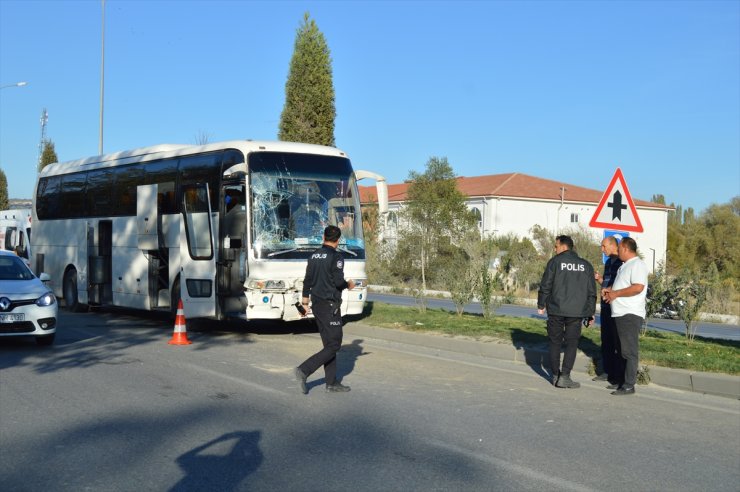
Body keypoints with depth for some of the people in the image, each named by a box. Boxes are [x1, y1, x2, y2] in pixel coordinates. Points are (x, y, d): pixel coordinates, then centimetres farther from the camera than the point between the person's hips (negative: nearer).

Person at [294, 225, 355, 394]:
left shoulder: (314, 255, 9)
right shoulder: (336, 257, -13)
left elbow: (307, 279, 12)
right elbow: (338, 281, -21)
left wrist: (305, 299, 21)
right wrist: (348, 285, 0)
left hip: (317, 304, 8)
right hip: (330, 306, -8)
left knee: (329, 344, 12)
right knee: (334, 345, -3)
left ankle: (332, 383, 13)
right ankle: (304, 370, -13)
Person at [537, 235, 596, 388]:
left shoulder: (555, 261, -1)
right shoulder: (586, 265, 10)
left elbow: (545, 286, -2)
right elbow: (591, 292, 10)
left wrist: (541, 305, 10)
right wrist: (590, 314, 14)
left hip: (556, 309, -2)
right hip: (576, 312, 2)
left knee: (555, 342, 9)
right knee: (571, 343, 4)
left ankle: (555, 375, 11)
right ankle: (564, 377, -5)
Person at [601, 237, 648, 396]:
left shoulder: (637, 265, -12)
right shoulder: (625, 266, 20)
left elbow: (638, 287, -24)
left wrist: (615, 293, -17)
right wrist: (609, 290, 11)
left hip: (630, 315, -11)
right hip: (621, 314, 11)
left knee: (630, 351, -8)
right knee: (623, 349, 14)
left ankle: (629, 385, -7)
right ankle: (624, 381, 21)